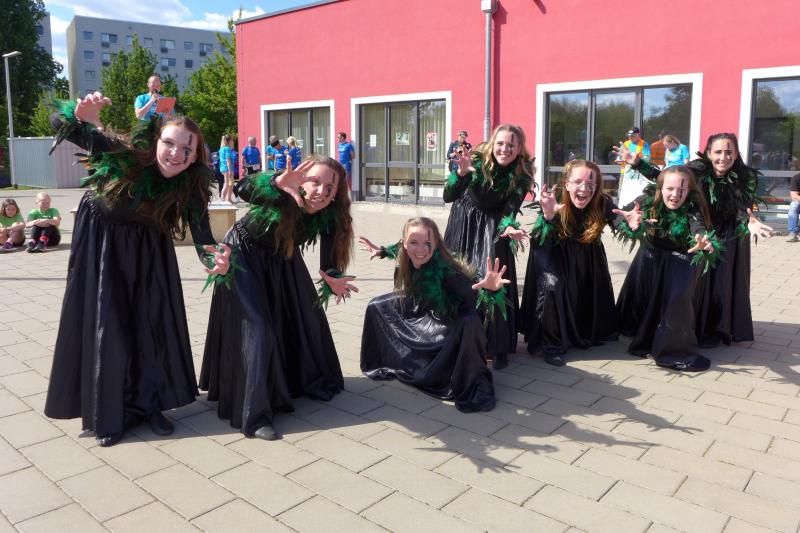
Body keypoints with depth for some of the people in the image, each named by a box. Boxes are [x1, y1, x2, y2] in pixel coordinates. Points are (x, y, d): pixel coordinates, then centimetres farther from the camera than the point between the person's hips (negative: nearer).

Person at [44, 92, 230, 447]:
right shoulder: (123, 155, -31)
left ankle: (149, 403, 20)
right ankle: (108, 414, 15)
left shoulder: (192, 186, -26)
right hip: (100, 244, -2)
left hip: (149, 250, 2)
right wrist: (82, 114, -54)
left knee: (155, 323, 2)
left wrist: (217, 259, -54)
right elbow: (60, 123, -29)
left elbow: (202, 238, -29)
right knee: (105, 325, 2)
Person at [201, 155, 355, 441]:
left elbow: (329, 258, -22)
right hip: (244, 258, -6)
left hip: (281, 262, 6)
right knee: (256, 327, -13)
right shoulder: (284, 199, -36)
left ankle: (310, 379, 38)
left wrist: (332, 278, -43)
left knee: (305, 317, 13)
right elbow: (244, 189, -54)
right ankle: (255, 414, -6)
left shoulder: (328, 216, -22)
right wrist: (277, 182, -74)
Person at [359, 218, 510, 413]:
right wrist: (381, 251, 16)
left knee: (470, 321, -40)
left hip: (450, 322, -6)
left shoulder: (444, 268, -38)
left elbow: (475, 293, -49)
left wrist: (491, 289, -69)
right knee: (376, 307, 9)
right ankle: (384, 359, 32)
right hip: (420, 313, 7)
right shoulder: (406, 260, -20)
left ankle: (474, 387, -22)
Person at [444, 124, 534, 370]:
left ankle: (499, 347, 0)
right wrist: (461, 173, -48)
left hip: (492, 225, -1)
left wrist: (509, 227, -43)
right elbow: (448, 197, -29)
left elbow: (509, 210, -20)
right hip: (464, 220, 1)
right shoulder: (477, 160, -25)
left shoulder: (522, 174, -21)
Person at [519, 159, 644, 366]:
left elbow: (620, 224, -35)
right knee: (552, 284, -26)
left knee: (594, 292, 7)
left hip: (588, 258, 4)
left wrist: (631, 225, -59)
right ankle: (550, 344, -11)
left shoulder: (603, 203, -22)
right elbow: (539, 244, -38)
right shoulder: (555, 203, -29)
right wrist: (548, 216, -58)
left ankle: (589, 334, 40)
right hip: (555, 256, -3)